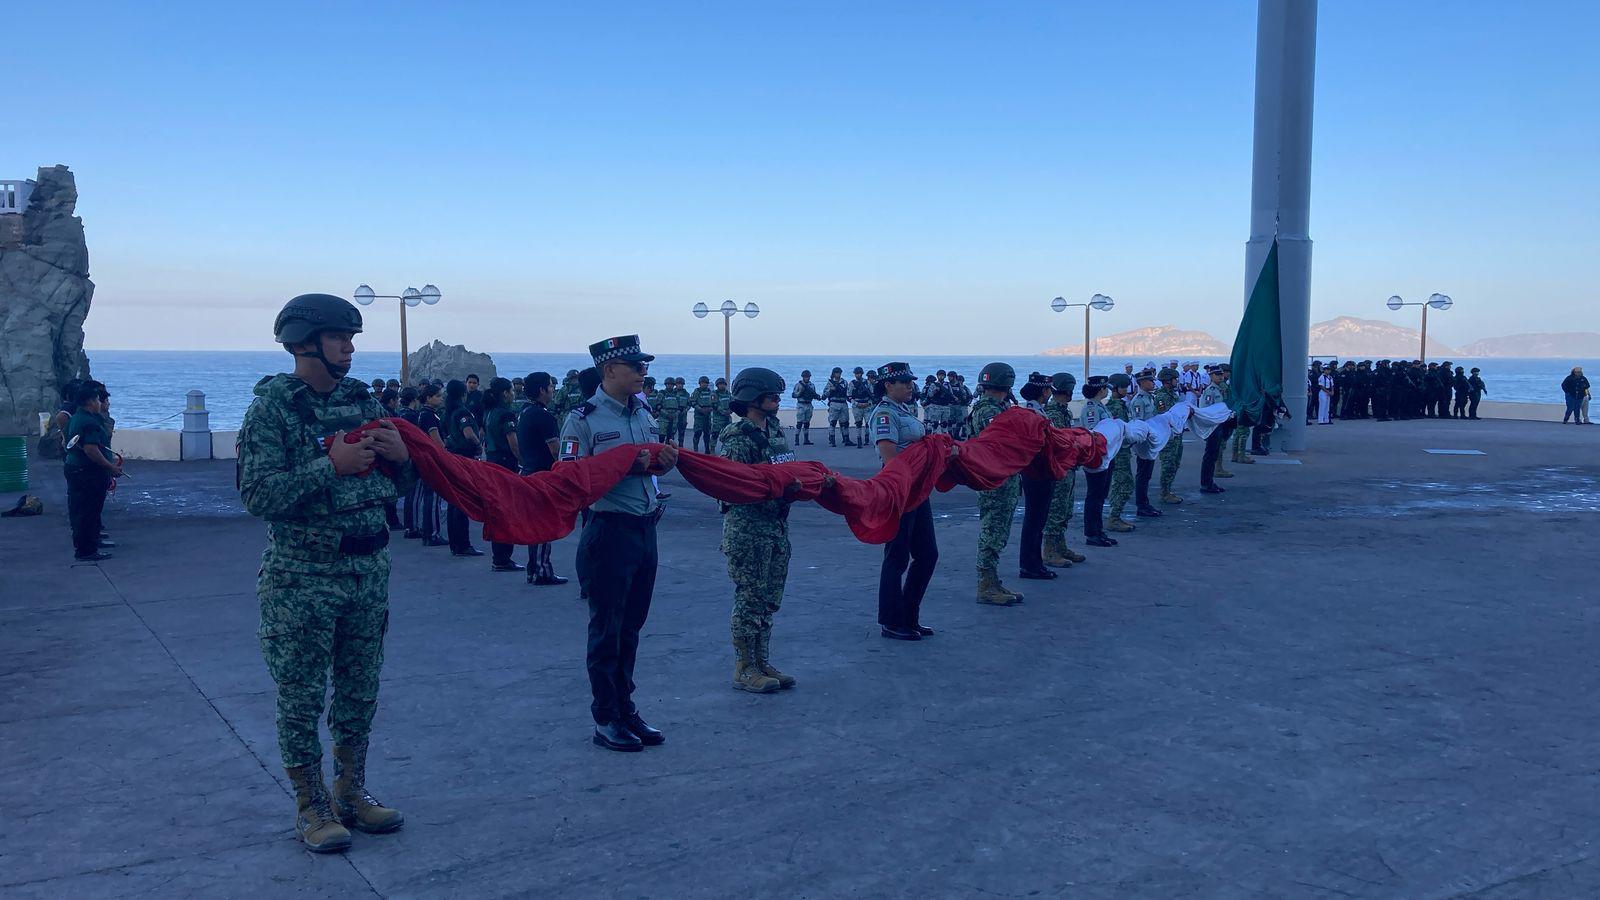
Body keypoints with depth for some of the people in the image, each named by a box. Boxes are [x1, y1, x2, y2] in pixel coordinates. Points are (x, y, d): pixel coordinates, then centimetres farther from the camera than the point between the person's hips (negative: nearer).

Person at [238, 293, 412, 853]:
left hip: (369, 569, 5)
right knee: (301, 698, 4)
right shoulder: (271, 406, -8)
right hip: (302, 576, -5)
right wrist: (331, 466, -23)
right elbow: (258, 497, -17)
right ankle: (310, 805, 18)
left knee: (360, 690, 13)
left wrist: (401, 455, -7)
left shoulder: (362, 399, 7)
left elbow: (397, 486, 14)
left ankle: (351, 790, 27)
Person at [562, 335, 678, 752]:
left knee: (631, 626, 15)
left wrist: (666, 460, -1)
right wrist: (624, 466, -24)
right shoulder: (583, 419, -11)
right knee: (606, 628, 3)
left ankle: (626, 710, 26)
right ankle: (606, 720, 13)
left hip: (645, 529, 7)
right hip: (610, 530, -7)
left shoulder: (643, 413, 12)